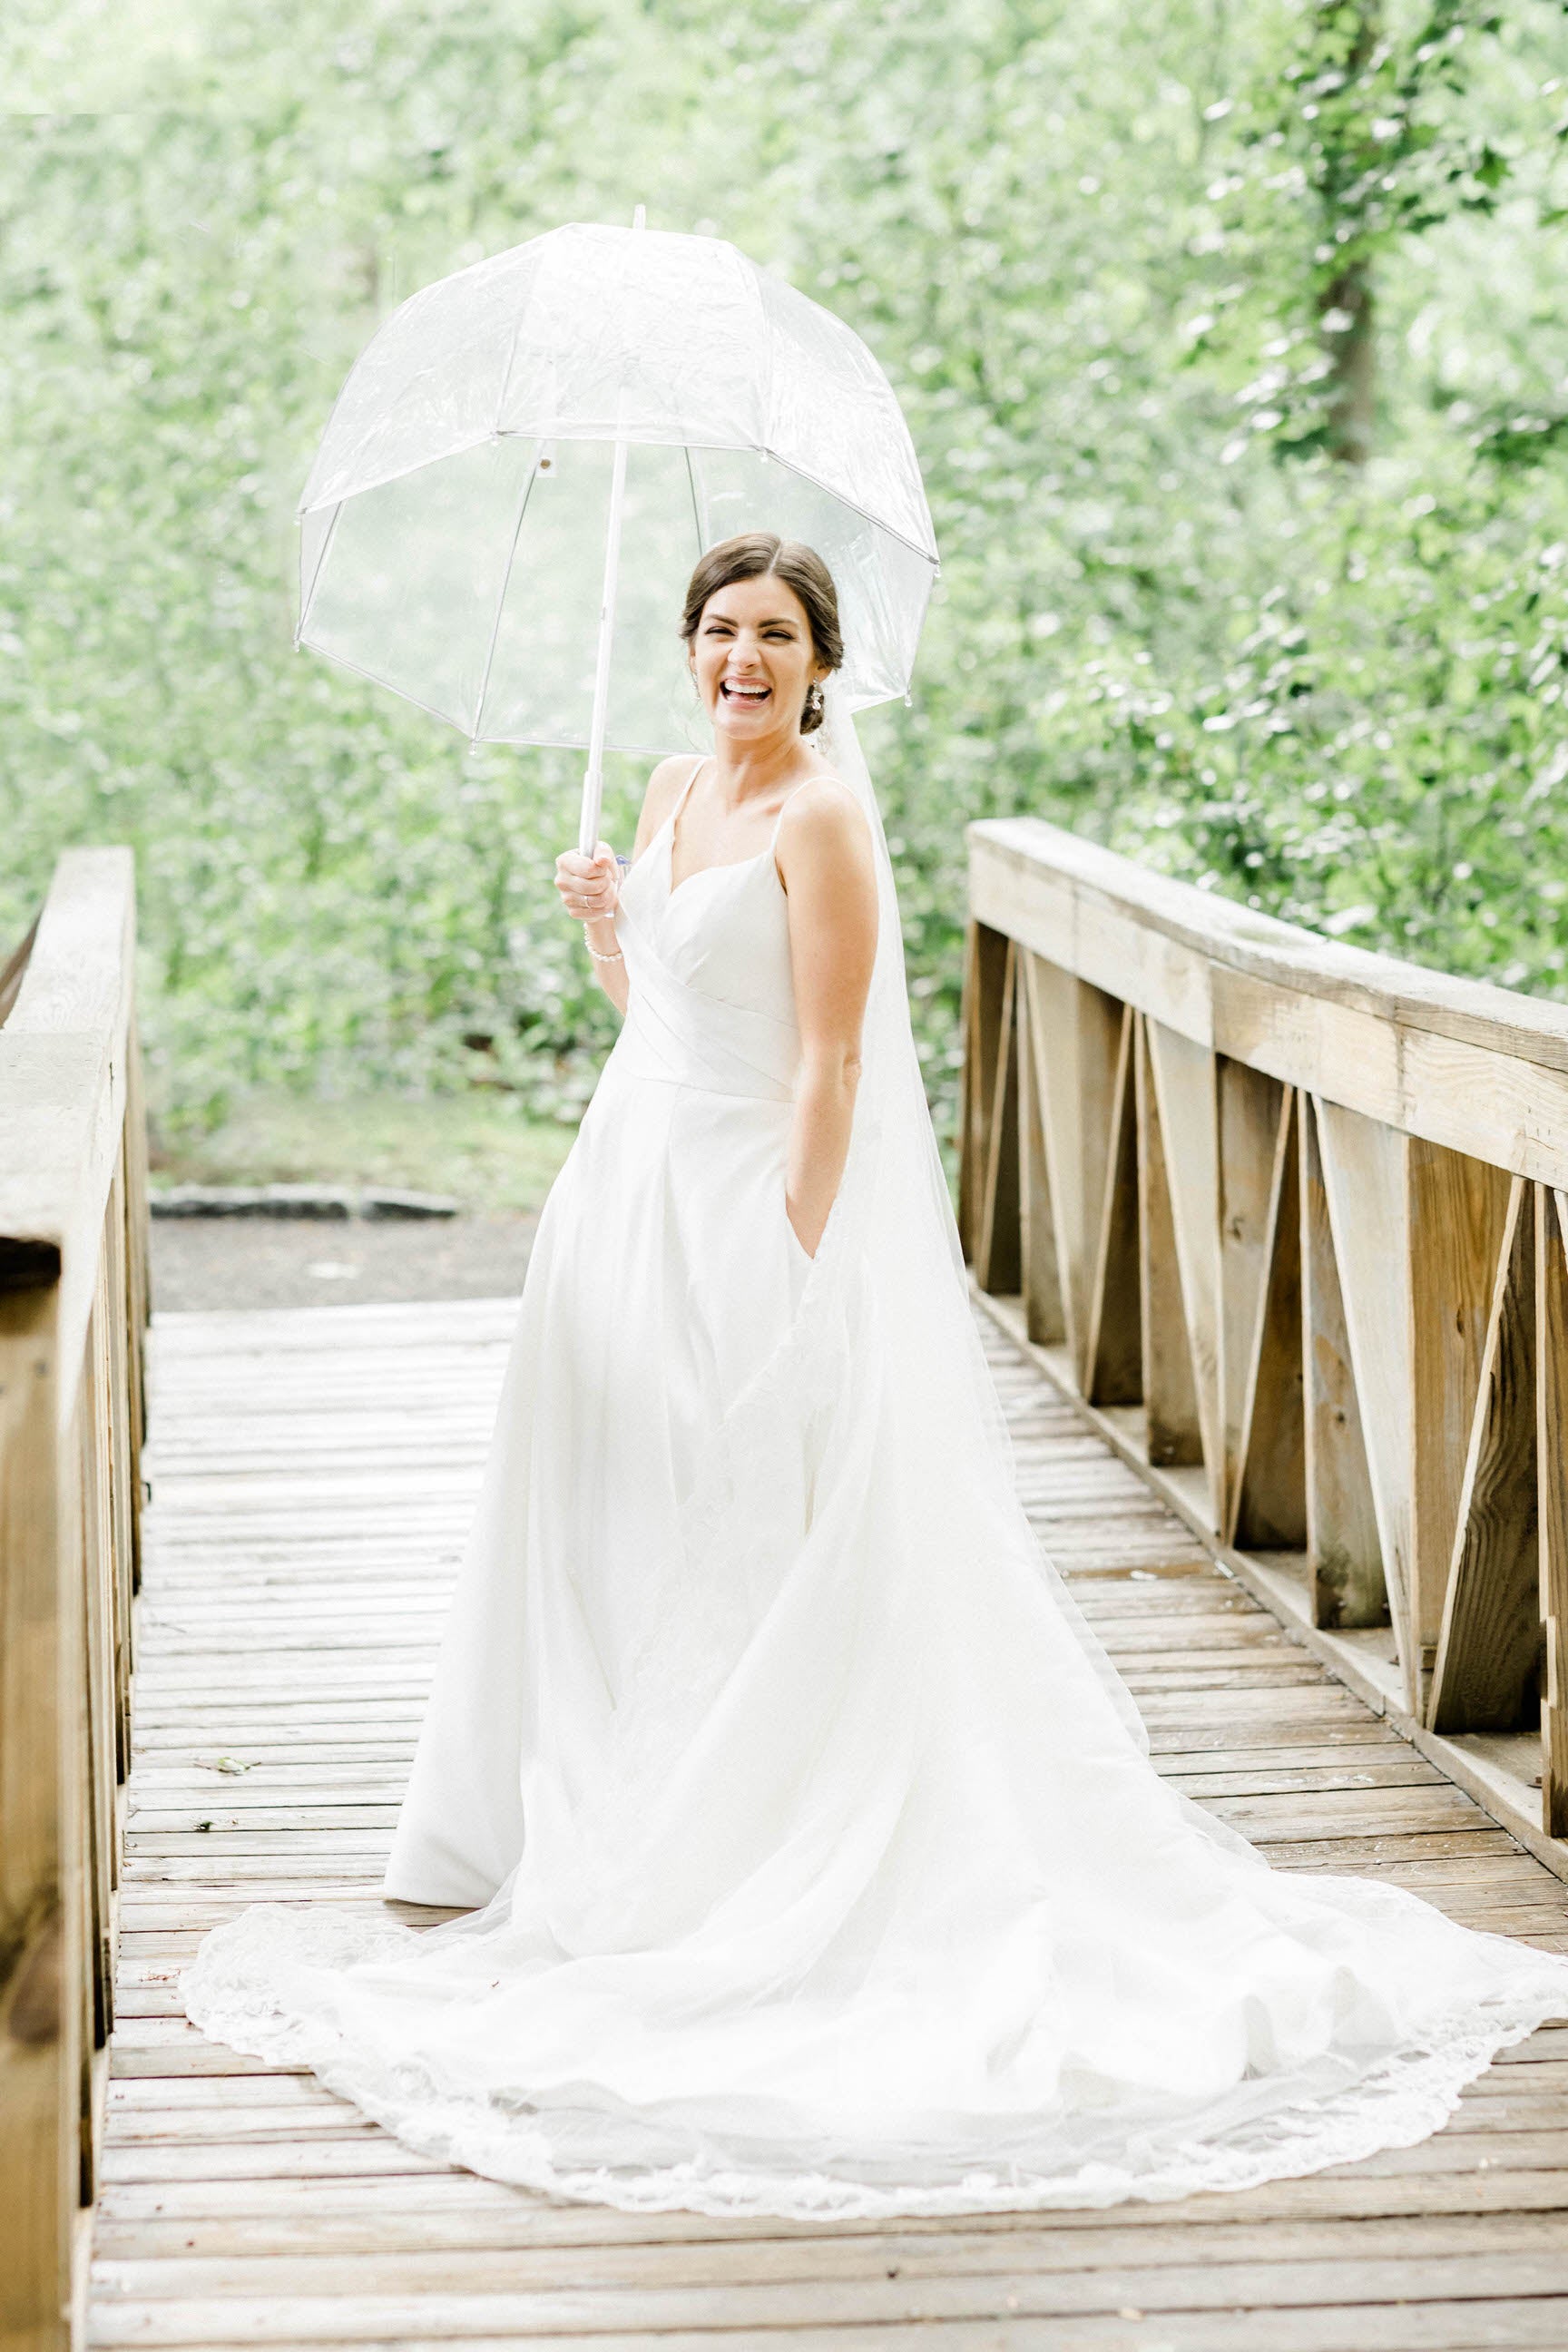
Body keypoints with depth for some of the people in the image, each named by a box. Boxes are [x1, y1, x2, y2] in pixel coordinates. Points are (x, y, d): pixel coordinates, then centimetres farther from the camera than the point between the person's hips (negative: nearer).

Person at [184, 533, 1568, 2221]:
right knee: (618, 1538, 14)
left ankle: (741, 1877, 5)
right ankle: (618, 1837, 27)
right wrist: (599, 925, 2)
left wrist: (788, 1266, -20)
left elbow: (828, 1069, -16)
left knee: (748, 1556, -4)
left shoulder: (820, 820, -14)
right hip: (633, 1194, 9)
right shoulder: (675, 793, 11)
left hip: (756, 1208, -9)